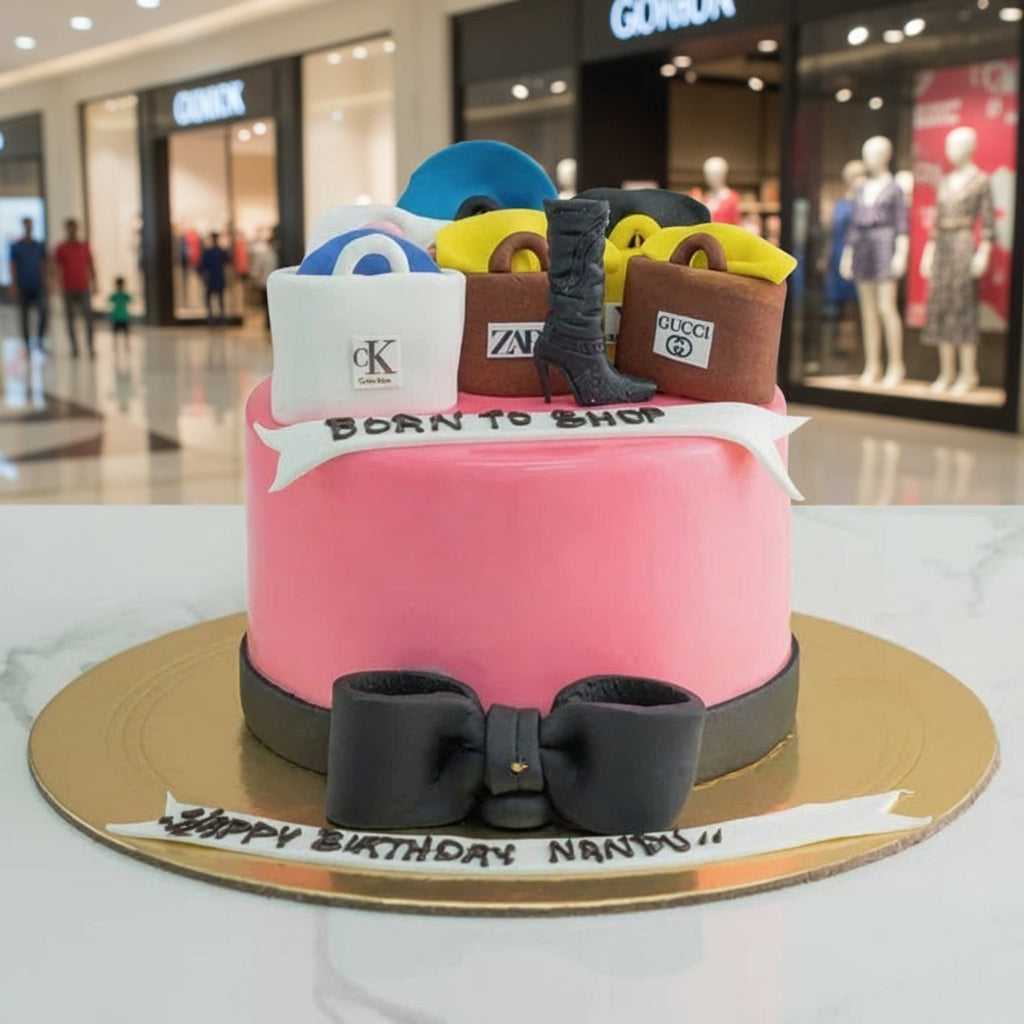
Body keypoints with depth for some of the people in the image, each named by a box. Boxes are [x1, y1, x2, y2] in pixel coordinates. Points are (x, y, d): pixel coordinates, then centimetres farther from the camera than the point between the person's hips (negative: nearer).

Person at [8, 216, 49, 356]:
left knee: (43, 313, -15)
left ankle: (40, 340, 2)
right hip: (23, 288, -1)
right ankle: (27, 345, 13)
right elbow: (13, 267, 0)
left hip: (38, 287, 1)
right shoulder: (16, 247, 1)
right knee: (24, 317, 4)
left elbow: (44, 266, 12)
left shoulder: (39, 246, 8)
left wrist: (44, 283, 6)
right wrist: (14, 286, -7)